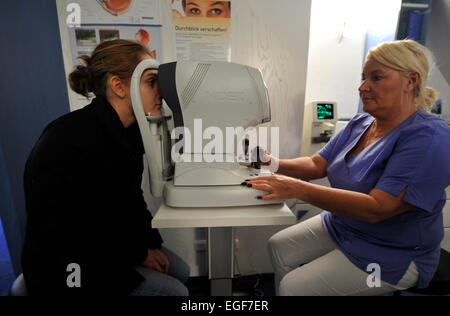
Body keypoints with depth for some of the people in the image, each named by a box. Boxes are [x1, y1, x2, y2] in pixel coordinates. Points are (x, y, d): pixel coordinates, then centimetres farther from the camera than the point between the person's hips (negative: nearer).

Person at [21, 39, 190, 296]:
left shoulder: (127, 130, -3)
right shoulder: (68, 140, -29)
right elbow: (64, 232, -24)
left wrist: (150, 242, -2)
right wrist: (138, 254, -15)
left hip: (112, 242, 8)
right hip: (67, 265, -7)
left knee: (180, 272, 9)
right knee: (174, 291, -9)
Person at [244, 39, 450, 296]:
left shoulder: (429, 137, -24)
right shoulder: (360, 123, 3)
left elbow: (376, 208, -32)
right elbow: (318, 164, 0)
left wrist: (298, 189, -38)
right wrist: (277, 164, -18)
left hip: (391, 254, -7)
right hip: (338, 225, 8)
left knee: (292, 287, -12)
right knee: (279, 247, 4)